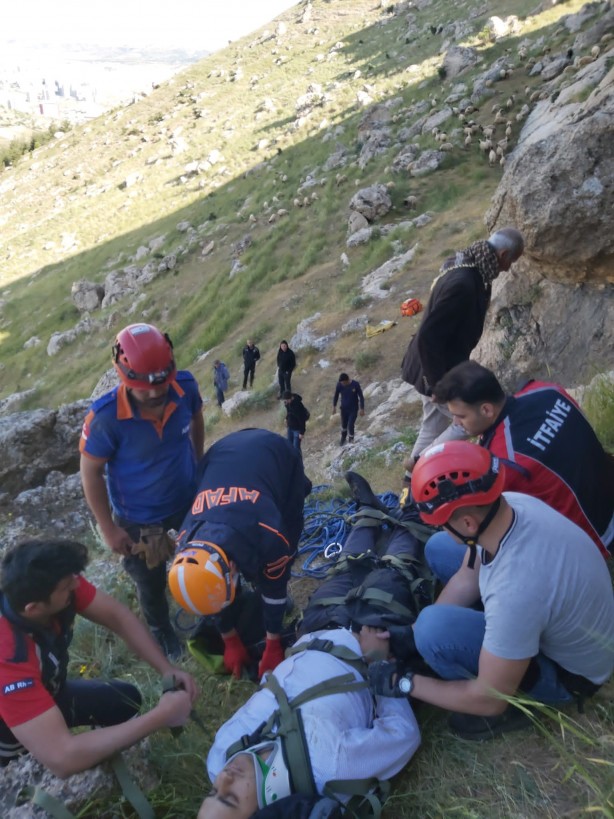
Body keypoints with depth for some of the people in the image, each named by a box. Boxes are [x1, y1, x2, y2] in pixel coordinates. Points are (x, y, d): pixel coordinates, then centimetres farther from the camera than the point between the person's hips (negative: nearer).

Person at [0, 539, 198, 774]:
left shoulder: (55, 582, -27)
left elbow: (117, 616, -16)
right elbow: (62, 758, -47)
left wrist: (167, 670, -28)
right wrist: (160, 717, -42)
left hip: (44, 692, 6)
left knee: (125, 699, 7)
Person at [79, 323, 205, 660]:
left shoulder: (185, 386, -25)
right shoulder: (106, 418, -34)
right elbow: (91, 472, -19)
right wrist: (108, 528, -13)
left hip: (189, 500, 3)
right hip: (139, 519, -3)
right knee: (151, 583, 23)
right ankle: (161, 629, 56)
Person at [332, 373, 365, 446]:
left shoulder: (355, 384, -21)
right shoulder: (339, 384, -16)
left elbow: (361, 396, -11)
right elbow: (336, 395, 2)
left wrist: (362, 409, -10)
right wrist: (334, 406, 5)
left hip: (353, 409, -2)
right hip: (344, 408, 2)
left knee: (350, 425, -10)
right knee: (344, 425, 16)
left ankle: (351, 440, 16)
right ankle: (343, 438, 44)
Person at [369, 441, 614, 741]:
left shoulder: (516, 591, -42)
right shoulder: (511, 503, -20)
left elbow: (490, 700, -28)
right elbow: (467, 577, -1)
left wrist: (405, 684, -16)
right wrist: (410, 630, -4)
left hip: (568, 671, -7)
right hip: (565, 623, 7)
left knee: (435, 629, -29)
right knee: (439, 548, 4)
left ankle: (513, 705, -1)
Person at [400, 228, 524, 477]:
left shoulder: (465, 266, 2)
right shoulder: (463, 284, -30)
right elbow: (428, 337, -31)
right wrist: (438, 384, -24)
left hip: (438, 366, 10)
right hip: (439, 371, -10)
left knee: (435, 425, 21)